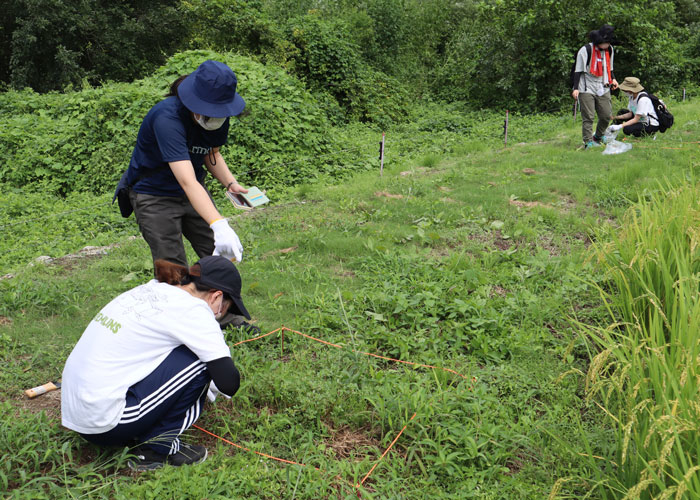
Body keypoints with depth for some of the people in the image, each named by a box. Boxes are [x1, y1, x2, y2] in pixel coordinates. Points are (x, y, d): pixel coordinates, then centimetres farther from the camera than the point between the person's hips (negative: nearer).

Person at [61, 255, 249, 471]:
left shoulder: (151, 289, 12)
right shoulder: (193, 309, -12)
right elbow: (229, 383, -15)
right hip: (105, 423, -9)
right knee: (200, 361, -7)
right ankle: (157, 448, 2)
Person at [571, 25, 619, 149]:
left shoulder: (610, 50, 10)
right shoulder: (585, 50, -9)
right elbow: (578, 70, -8)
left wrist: (613, 79, 7)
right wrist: (576, 88, -14)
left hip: (603, 88, 6)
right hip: (587, 89, -6)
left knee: (606, 115, 3)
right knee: (588, 117, -9)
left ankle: (598, 137, 24)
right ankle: (588, 141, -6)